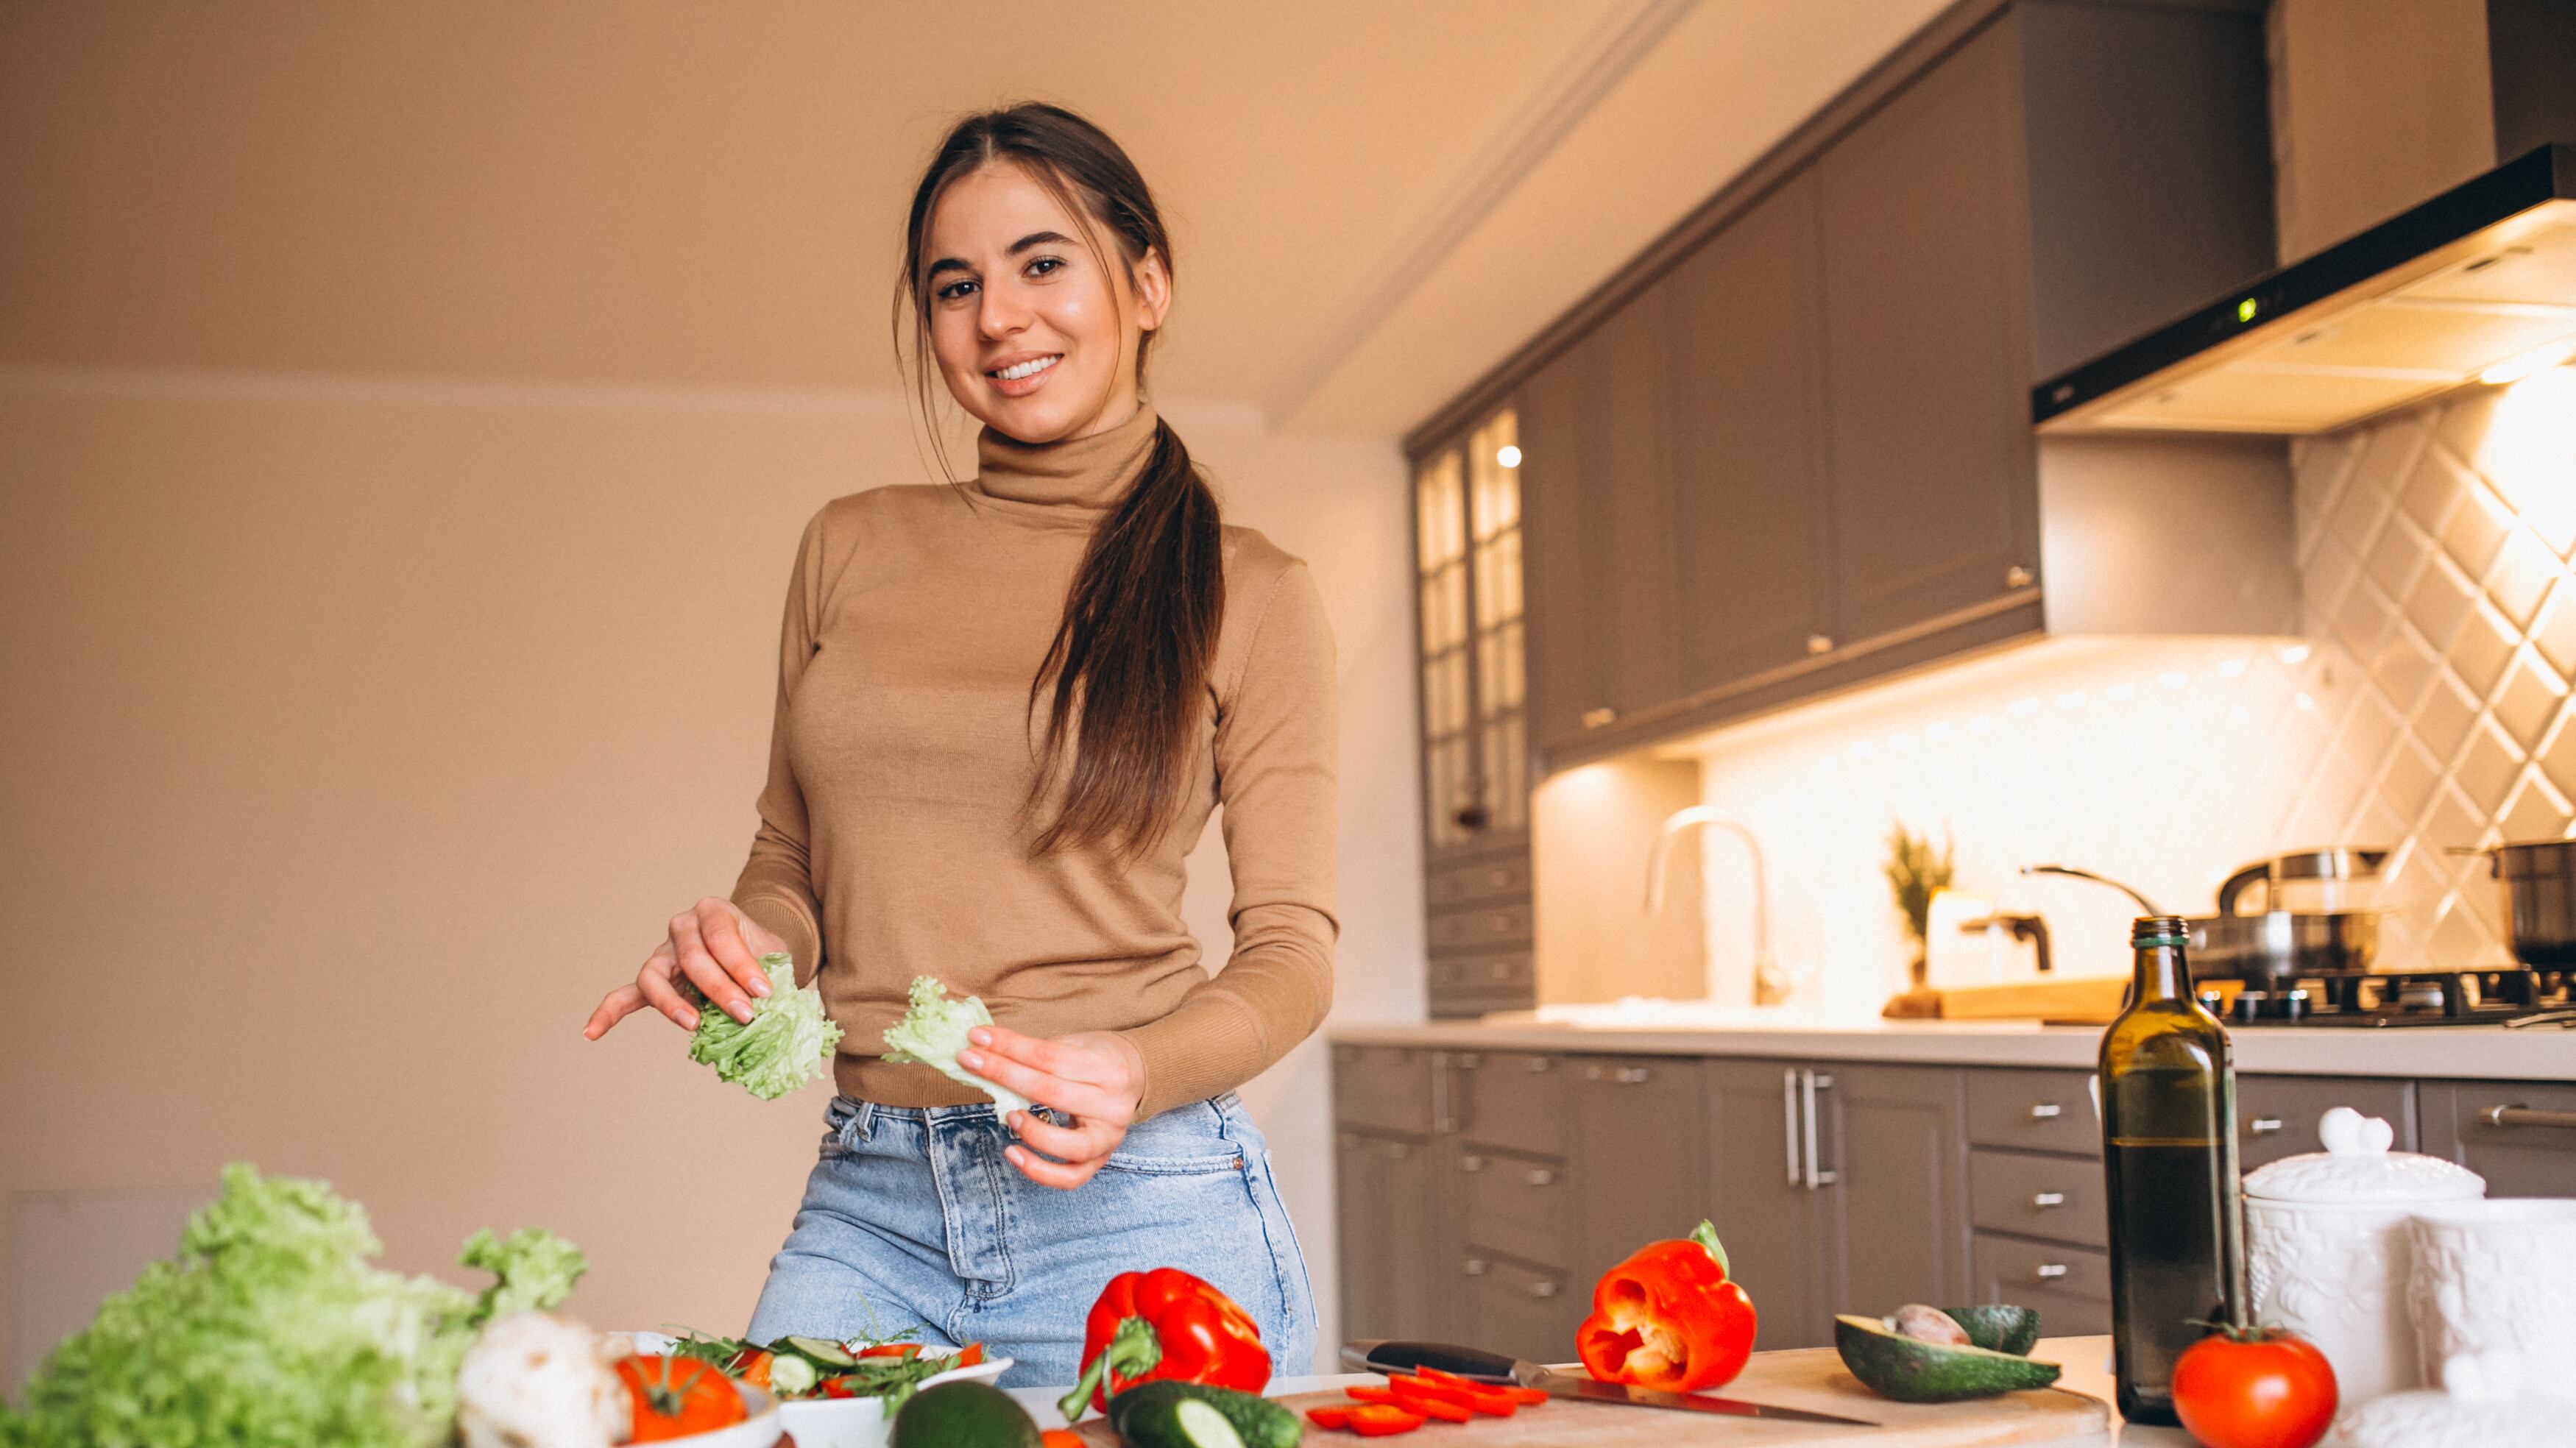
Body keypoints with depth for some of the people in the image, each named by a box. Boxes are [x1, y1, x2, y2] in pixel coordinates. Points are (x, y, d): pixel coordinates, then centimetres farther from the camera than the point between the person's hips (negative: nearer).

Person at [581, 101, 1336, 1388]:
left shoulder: (1246, 592, 2)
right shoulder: (851, 551, 10)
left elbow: (1290, 949, 1)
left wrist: (1136, 1070, -18)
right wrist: (742, 944, -6)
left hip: (1135, 1203, -2)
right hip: (868, 1204, 3)